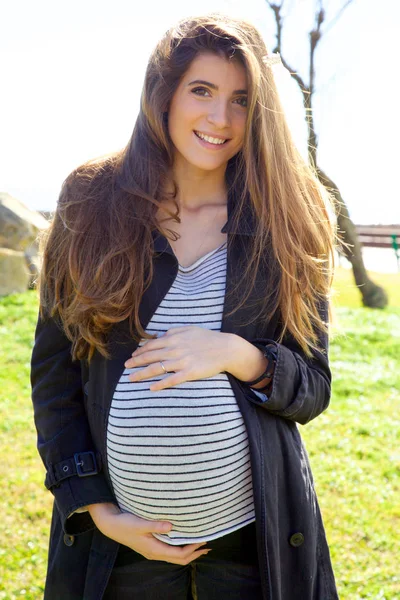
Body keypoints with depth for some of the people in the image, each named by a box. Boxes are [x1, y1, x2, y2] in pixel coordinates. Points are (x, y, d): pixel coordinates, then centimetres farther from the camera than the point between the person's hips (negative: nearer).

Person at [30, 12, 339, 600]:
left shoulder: (286, 221, -2)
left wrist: (239, 357, -18)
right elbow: (53, 369, 0)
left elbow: (313, 388, 1)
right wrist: (96, 508, -6)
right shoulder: (92, 205, -2)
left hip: (254, 531, 1)